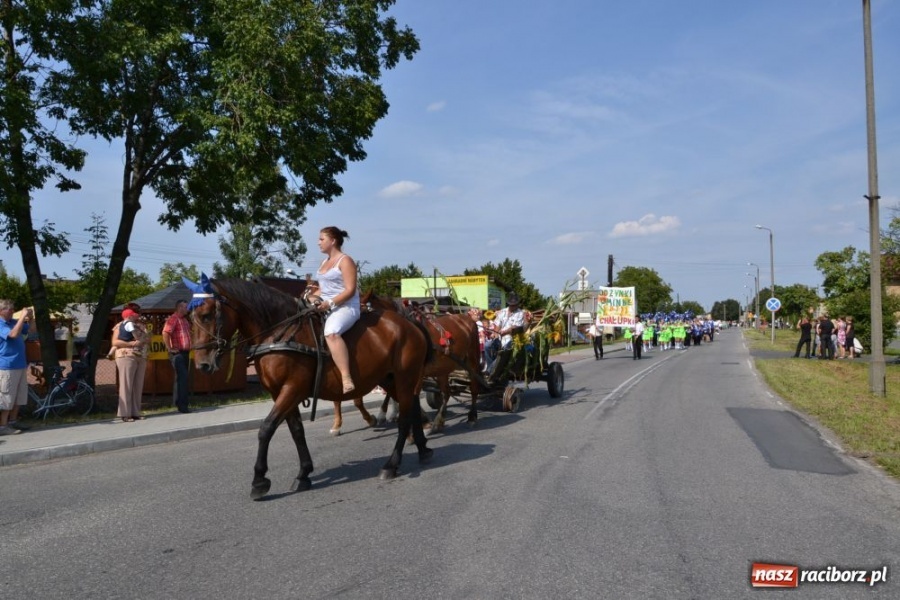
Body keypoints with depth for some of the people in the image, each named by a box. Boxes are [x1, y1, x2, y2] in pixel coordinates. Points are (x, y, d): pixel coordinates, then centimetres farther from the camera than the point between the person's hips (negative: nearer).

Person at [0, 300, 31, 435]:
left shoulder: (14, 322, 12)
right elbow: (13, 334, -30)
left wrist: (30, 318, 0)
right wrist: (22, 317, -28)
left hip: (20, 365, 9)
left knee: (19, 396, 14)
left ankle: (12, 422, 23)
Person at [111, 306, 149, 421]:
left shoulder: (140, 326, 19)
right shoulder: (120, 326, 2)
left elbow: (148, 340, 14)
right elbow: (115, 342, -9)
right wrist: (132, 344, -16)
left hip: (141, 358, 6)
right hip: (126, 357, -6)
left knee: (138, 386, 5)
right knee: (126, 386, -8)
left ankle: (135, 413, 10)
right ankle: (125, 414, -6)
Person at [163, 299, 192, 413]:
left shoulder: (185, 320, 17)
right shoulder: (173, 319, -10)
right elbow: (165, 333, -22)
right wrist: (170, 349, -20)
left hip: (185, 352, 9)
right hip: (177, 353, -9)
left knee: (181, 378, 13)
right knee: (182, 377, -11)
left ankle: (179, 403, 20)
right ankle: (182, 405, -8)